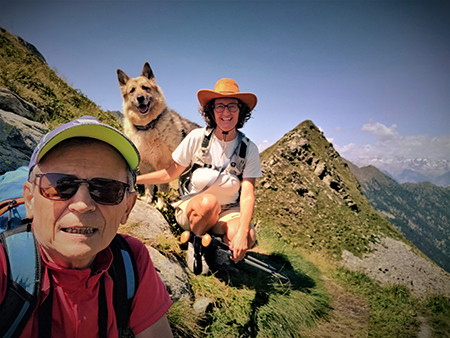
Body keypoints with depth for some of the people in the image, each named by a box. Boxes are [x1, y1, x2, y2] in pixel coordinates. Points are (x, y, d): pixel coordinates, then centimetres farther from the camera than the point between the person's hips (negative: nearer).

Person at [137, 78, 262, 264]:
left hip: (227, 212, 1)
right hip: (192, 207, 0)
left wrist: (242, 233, -30)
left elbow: (247, 195, -14)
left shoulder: (249, 149, -7)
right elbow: (171, 173, 1)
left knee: (248, 238, -32)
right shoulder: (197, 137, -9)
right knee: (208, 201, -37)